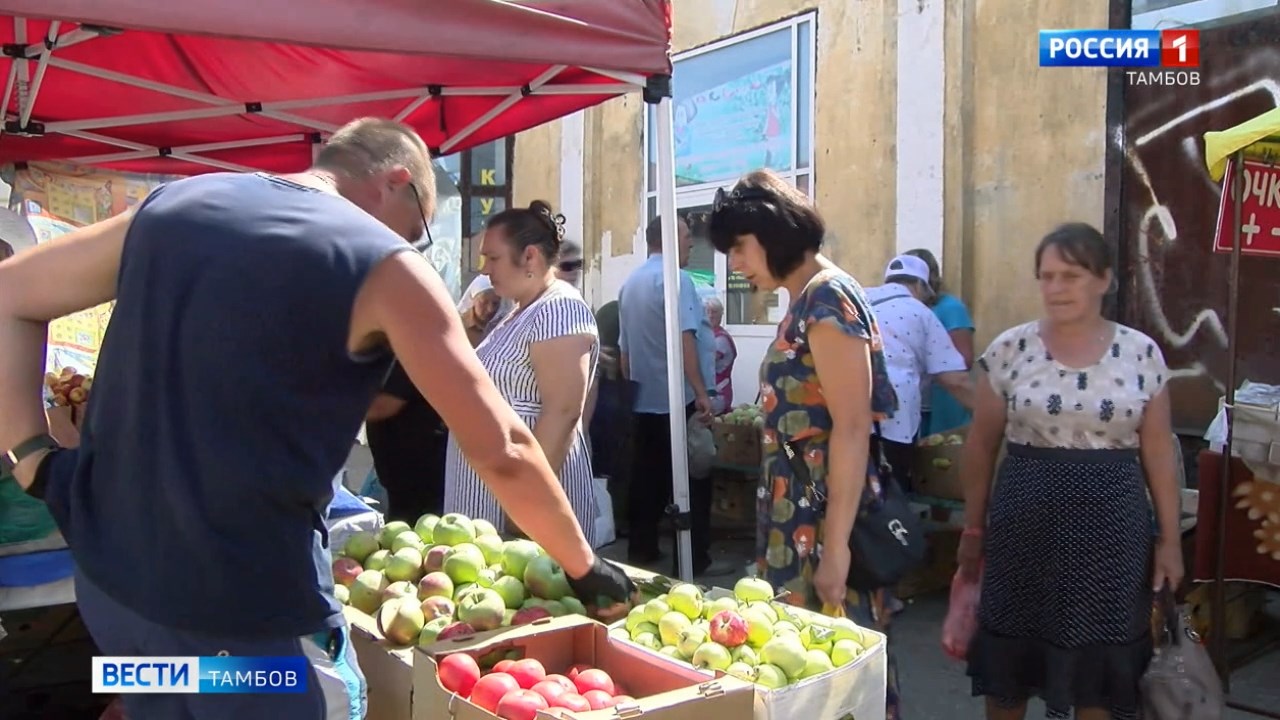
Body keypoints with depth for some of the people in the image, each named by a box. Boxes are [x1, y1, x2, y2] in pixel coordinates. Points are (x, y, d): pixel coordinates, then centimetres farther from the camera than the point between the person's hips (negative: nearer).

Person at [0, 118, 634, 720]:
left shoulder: (175, 203, 8)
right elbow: (502, 452, -10)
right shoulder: (382, 264, -9)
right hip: (248, 603, -6)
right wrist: (582, 568, 3)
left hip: (109, 575, 7)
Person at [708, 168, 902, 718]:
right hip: (800, 508, 9)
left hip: (828, 513, -9)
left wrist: (835, 544, -22)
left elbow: (852, 429, -20)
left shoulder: (827, 297, -15)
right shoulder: (805, 300, 13)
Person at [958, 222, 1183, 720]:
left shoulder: (1142, 354, -1)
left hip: (1112, 524, 1)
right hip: (1025, 520, 0)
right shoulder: (1009, 350, -3)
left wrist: (1170, 538, 4)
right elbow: (981, 447, 3)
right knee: (1010, 654, 11)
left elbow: (1158, 452, 5)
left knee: (1101, 656, 12)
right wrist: (973, 528, 6)